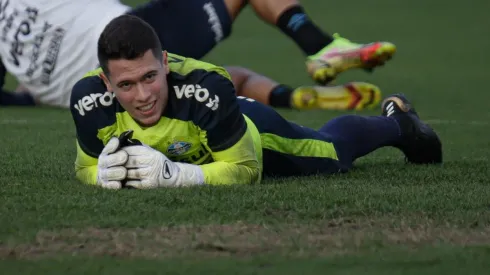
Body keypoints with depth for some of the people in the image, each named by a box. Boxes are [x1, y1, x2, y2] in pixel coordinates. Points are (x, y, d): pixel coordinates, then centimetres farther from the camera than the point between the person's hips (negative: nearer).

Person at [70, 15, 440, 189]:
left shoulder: (207, 88, -49)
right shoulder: (90, 98, -39)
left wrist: (175, 174, -49)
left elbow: (247, 169, -35)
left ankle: (397, 120, 62)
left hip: (252, 132, -3)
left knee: (335, 150, 28)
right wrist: (103, 172, -43)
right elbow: (85, 165, -19)